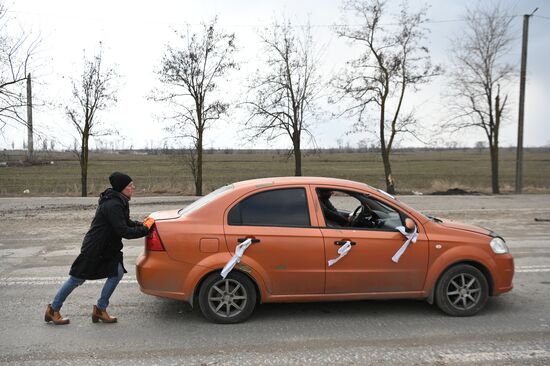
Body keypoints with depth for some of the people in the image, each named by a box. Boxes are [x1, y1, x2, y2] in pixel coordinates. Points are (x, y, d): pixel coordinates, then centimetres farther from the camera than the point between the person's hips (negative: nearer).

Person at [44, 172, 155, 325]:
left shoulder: (119, 202, 5)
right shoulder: (113, 205, -27)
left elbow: (126, 223, 14)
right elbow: (123, 231, -28)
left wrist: (142, 224, -2)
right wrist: (145, 229, -20)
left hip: (106, 248, 9)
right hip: (93, 249, -9)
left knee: (117, 273, -1)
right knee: (77, 279, 4)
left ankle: (100, 309, 12)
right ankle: (53, 310, 23)